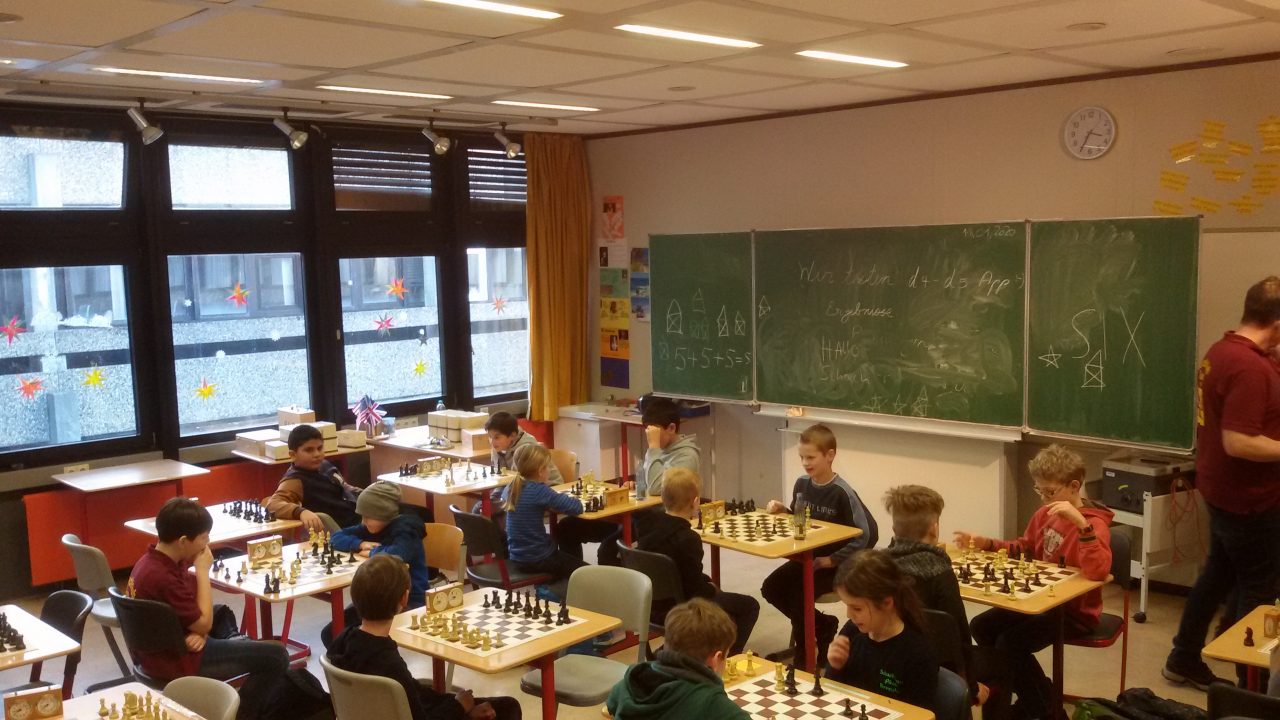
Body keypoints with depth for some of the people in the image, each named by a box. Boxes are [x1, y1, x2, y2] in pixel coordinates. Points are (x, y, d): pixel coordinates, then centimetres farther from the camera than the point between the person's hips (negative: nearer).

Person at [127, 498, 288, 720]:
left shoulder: (153, 560, -1)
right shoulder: (163, 577, -31)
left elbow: (193, 610, 9)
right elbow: (204, 623, -21)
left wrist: (201, 630, -12)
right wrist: (203, 570, -18)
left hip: (156, 649, 10)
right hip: (176, 660, -10)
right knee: (276, 656, -8)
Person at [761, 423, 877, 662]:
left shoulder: (841, 493, -21)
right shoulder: (802, 484, 0)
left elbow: (867, 535, -24)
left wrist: (832, 561, -21)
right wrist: (781, 510, -5)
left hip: (834, 564, -7)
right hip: (806, 557, 7)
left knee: (798, 593, -24)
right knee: (771, 588, -6)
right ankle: (821, 624, 11)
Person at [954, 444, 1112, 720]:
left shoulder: (1093, 523, -22)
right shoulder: (1045, 513, 2)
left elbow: (1097, 572, -40)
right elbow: (1024, 549, 19)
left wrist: (1081, 523, -46)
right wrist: (985, 543, 3)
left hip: (1076, 611, -8)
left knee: (1009, 643, -20)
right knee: (982, 627, 0)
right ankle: (1029, 696, 17)